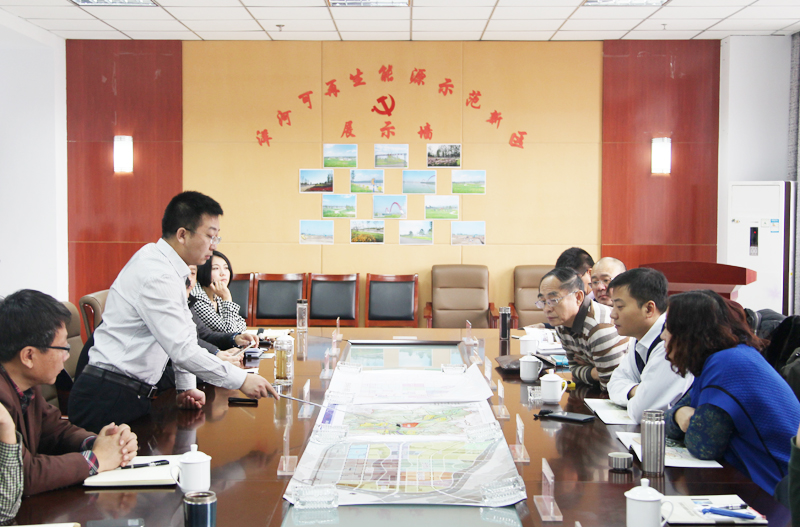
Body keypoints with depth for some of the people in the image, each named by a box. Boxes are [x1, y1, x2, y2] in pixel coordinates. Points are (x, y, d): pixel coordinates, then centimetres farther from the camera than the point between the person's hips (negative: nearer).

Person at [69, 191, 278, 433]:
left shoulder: (168, 267, 11)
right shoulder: (156, 276, -21)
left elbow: (183, 334, 17)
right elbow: (182, 349, -25)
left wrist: (187, 386, 7)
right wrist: (241, 380, -19)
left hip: (132, 393, 10)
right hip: (110, 398, -10)